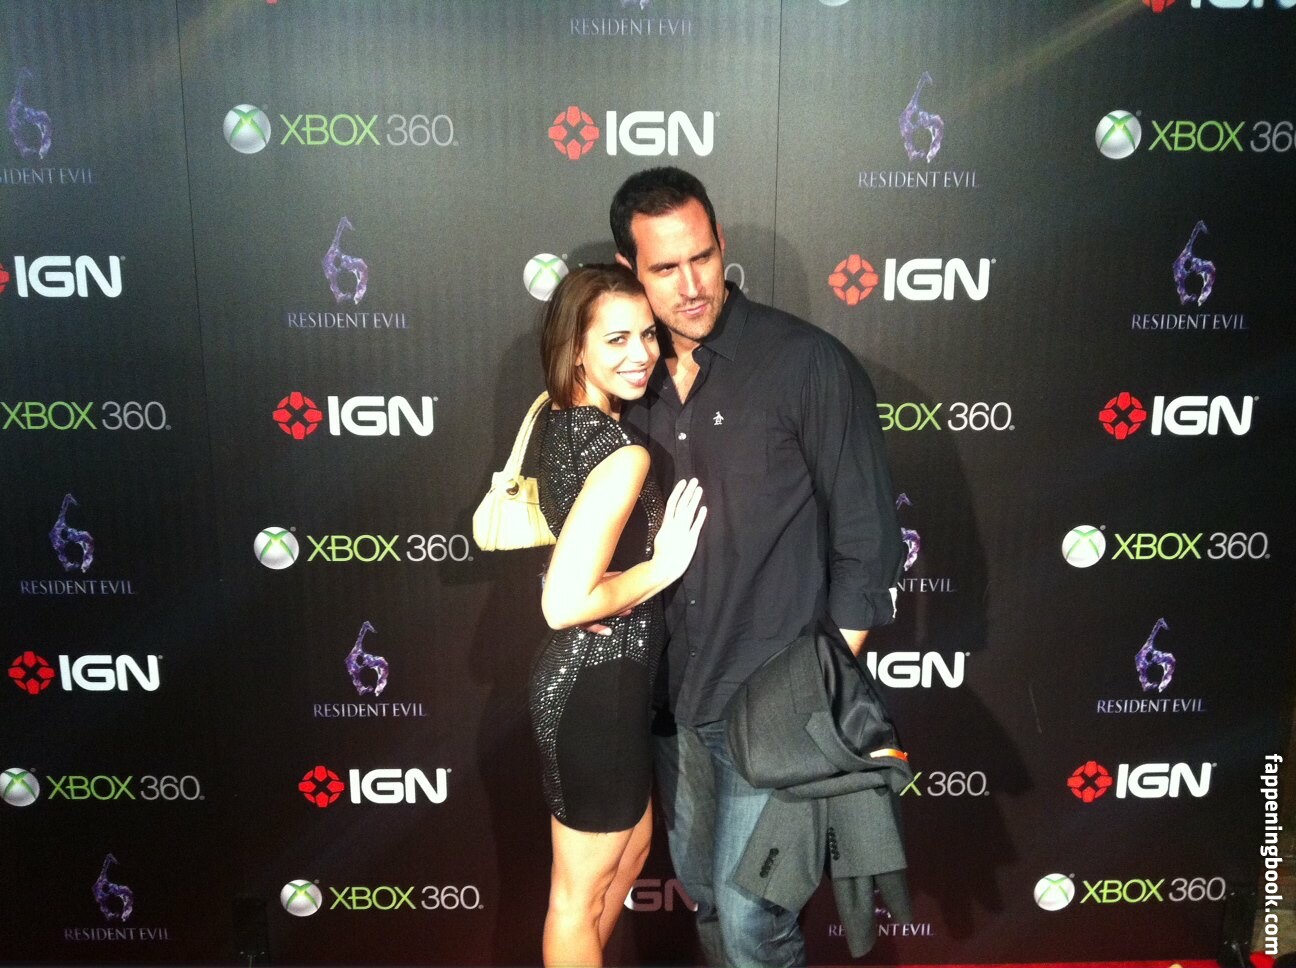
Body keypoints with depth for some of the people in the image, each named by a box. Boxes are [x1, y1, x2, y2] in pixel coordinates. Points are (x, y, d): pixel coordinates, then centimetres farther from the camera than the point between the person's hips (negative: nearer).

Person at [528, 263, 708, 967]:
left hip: (576, 675, 10)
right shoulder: (622, 452, -25)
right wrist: (663, 566, -18)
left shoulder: (559, 421, 2)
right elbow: (565, 604, -30)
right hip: (599, 689, -10)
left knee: (631, 846, 30)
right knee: (581, 893, 14)